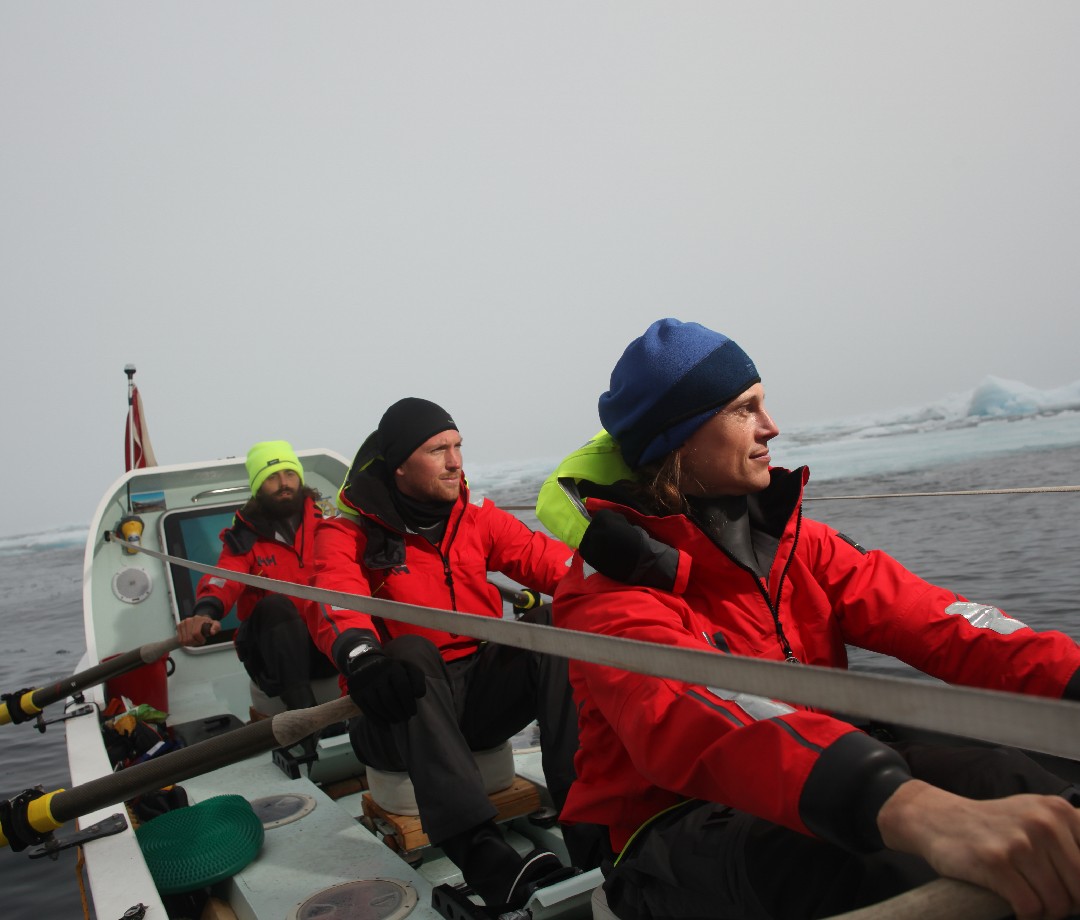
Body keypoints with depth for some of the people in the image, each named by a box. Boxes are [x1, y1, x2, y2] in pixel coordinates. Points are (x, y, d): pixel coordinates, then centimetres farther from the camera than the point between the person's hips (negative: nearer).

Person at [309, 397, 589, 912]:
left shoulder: (476, 520, 10)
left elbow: (542, 557, -5)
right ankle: (481, 852, -46)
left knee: (548, 623, -19)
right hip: (403, 711, -3)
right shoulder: (348, 535, -2)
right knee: (410, 650, -34)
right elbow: (338, 603, -22)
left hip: (481, 689, 4)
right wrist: (360, 656, -44)